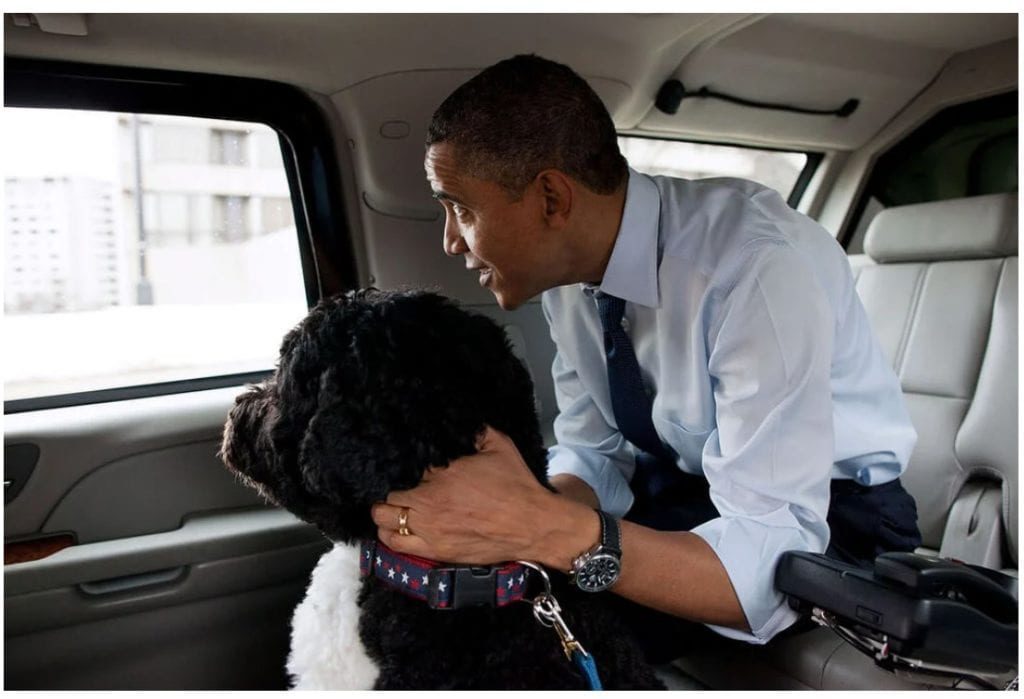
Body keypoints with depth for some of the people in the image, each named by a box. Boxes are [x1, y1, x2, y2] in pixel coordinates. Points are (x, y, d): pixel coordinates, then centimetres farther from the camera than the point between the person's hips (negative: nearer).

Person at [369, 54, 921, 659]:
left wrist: (544, 529, -46)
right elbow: (592, 456, -3)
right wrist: (521, 516, -25)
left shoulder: (760, 263, -31)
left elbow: (774, 566, -33)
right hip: (677, 491, 5)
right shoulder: (567, 267, -10)